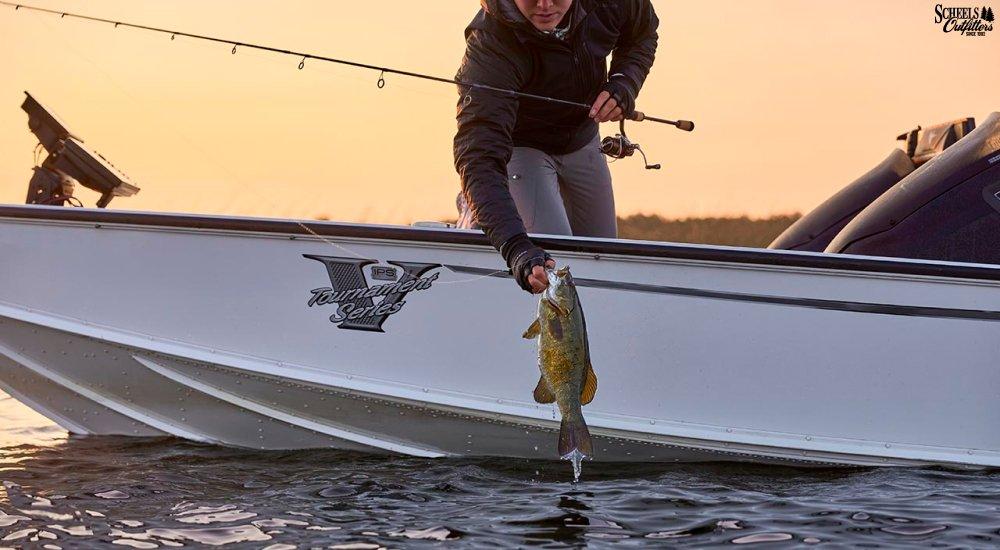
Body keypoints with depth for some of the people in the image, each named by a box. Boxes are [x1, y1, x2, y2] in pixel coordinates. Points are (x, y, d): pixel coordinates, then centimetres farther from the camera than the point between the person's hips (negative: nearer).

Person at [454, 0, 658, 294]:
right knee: (556, 258, -20)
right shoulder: (490, 46, -40)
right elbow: (480, 156, -49)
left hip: (582, 139, 5)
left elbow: (642, 31, 1)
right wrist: (515, 247, -63)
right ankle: (474, 212, 9)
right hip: (519, 146, -5)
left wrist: (624, 84, -21)